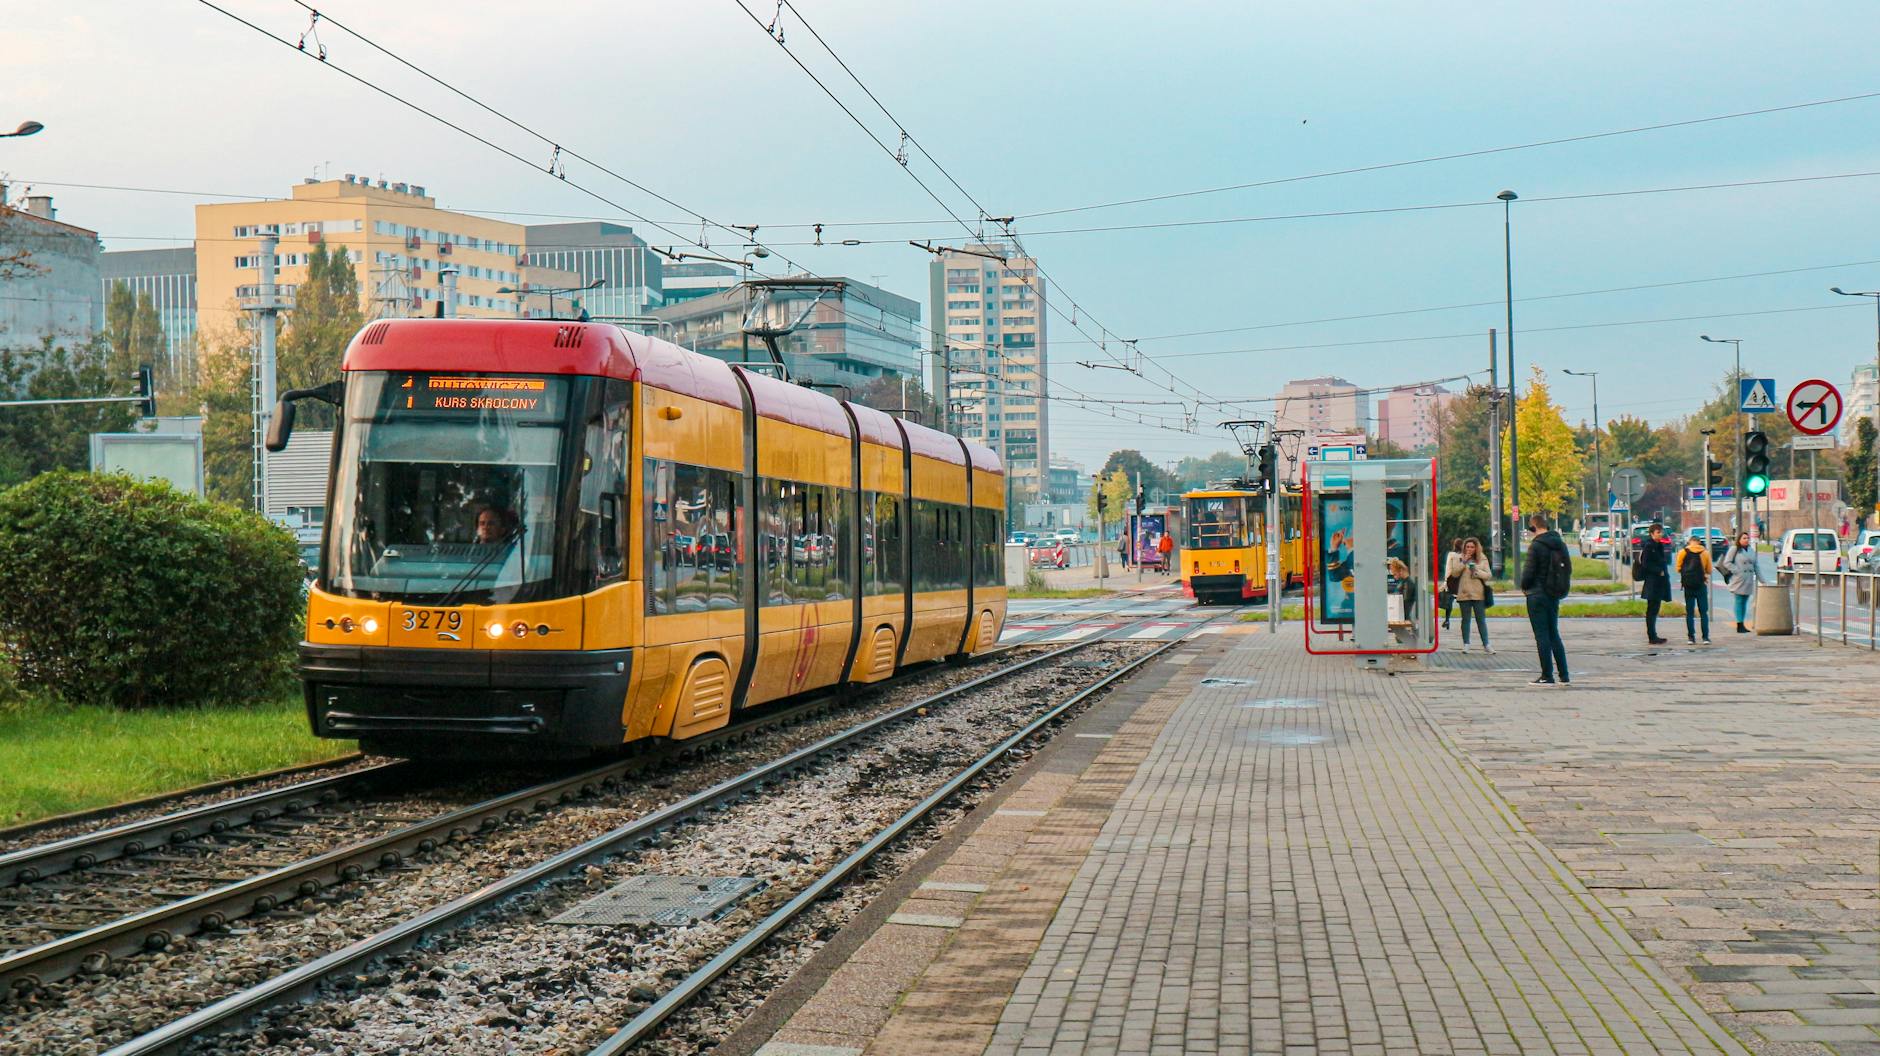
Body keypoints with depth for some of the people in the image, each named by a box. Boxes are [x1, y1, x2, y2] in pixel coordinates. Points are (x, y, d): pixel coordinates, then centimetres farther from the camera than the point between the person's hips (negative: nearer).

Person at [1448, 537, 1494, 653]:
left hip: (1478, 594, 0)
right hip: (1464, 594, 0)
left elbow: (1489, 575, 4)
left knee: (1481, 620, 2)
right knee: (1466, 619, 6)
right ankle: (1466, 644, 12)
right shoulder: (1458, 558, 4)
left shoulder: (1482, 559, 6)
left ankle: (1486, 645, 4)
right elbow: (1454, 574, -5)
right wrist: (1463, 562, -13)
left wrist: (1478, 572, -12)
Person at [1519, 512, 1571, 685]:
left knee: (1542, 636, -2)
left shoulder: (1536, 546, -15)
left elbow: (1529, 571, -15)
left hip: (1538, 595, -7)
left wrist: (1524, 587, 3)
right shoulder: (1560, 544, 7)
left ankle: (1547, 677, -2)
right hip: (1554, 595, 7)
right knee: (1554, 634, 14)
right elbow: (1568, 568, 12)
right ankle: (1564, 676, 11)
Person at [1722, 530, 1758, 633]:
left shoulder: (1751, 550, 14)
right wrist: (1737, 571, -14)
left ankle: (1742, 625, 15)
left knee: (1744, 602, 9)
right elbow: (1727, 563, -7)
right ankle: (1739, 625, -5)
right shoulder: (1734, 549, -4)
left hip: (1748, 581, 6)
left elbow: (1755, 565, 18)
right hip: (1738, 581, -6)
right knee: (1738, 602, -5)